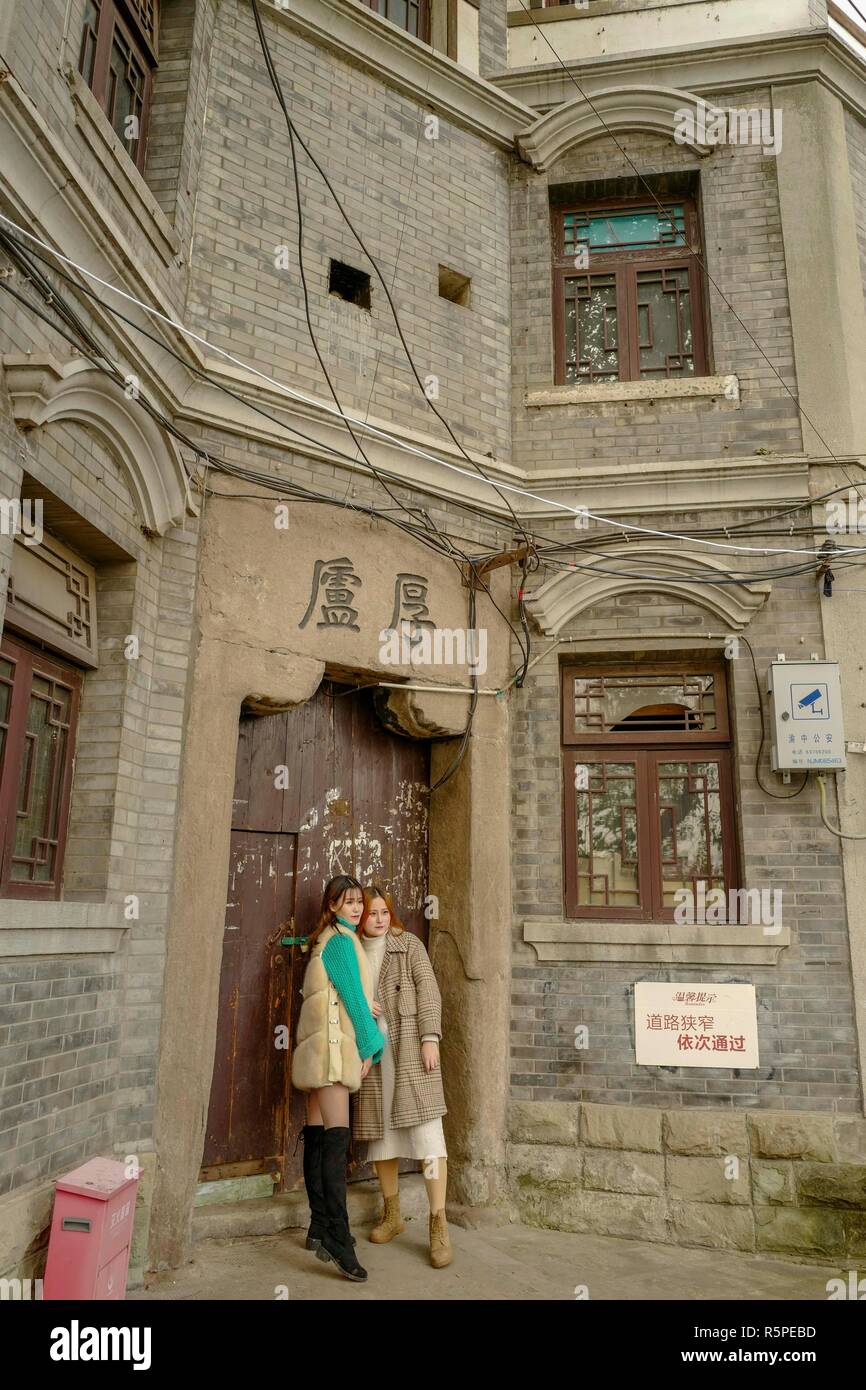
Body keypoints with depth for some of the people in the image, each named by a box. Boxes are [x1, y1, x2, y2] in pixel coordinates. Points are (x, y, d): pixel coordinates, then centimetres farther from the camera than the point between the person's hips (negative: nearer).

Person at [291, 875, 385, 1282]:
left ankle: (319, 1228, 14)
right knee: (336, 1138, -14)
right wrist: (371, 1045, -4)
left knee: (318, 1135, 9)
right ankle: (338, 1237, -18)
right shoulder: (341, 939, -8)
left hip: (322, 1045, 10)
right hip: (332, 1043, -10)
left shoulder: (326, 939, 18)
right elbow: (353, 996, -10)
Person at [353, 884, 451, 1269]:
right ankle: (392, 1215, 24)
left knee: (425, 1127, -9)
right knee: (379, 1129, 8)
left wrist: (430, 1038, -13)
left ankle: (439, 1225, -6)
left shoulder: (409, 944, 5)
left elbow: (428, 991, -2)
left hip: (408, 1044, -4)